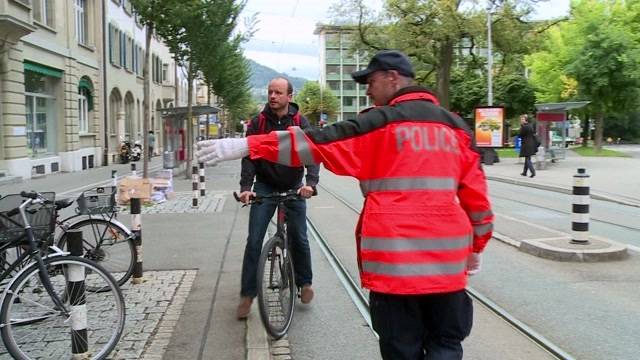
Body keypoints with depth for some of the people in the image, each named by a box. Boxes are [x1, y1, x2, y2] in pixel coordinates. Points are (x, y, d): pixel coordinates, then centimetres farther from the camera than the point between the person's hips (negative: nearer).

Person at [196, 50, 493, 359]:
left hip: (395, 259, -4)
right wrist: (476, 247, 22)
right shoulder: (456, 126, 12)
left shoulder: (382, 123, -4)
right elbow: (475, 192, 12)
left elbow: (318, 142, -11)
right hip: (447, 260, 4)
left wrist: (247, 146, -9)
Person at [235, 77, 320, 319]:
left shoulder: (300, 122, -7)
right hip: (264, 186, 0)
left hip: (293, 187, 0)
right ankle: (247, 294, 5)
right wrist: (245, 187, -27)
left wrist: (310, 183, -33)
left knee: (299, 238, 3)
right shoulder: (258, 123, -6)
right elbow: (249, 156, -12)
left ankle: (304, 282, 27)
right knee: (254, 240, -4)